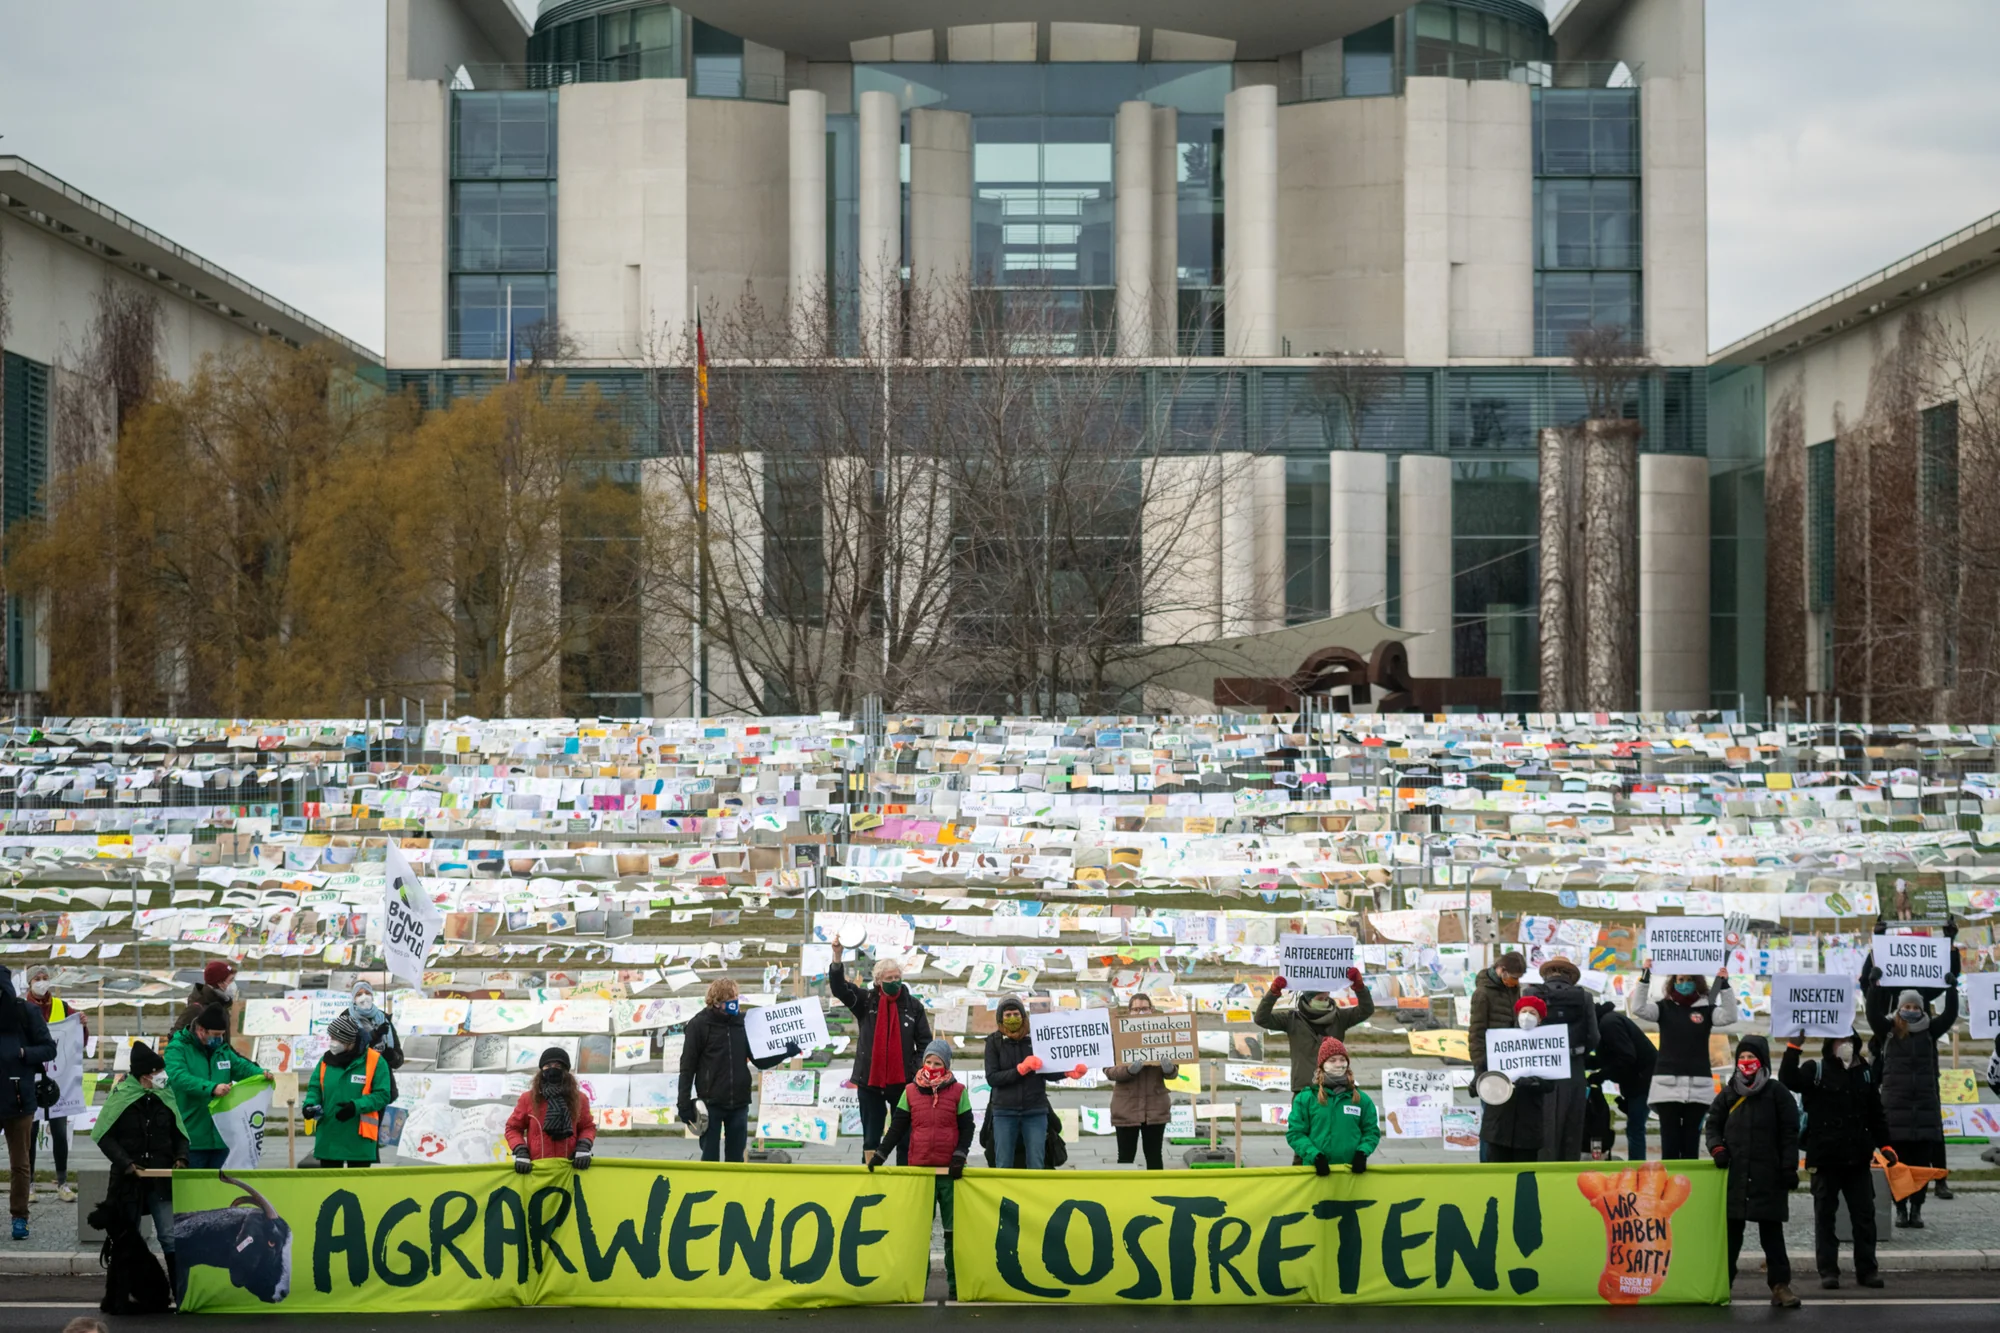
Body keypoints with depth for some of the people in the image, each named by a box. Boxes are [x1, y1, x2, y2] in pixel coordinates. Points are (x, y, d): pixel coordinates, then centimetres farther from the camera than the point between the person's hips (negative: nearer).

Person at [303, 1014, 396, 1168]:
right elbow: (314, 1087, 13)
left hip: (359, 1139, -4)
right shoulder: (327, 1060, 6)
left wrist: (356, 1106, -23)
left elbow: (382, 1095, -10)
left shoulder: (375, 1061, -8)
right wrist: (310, 1104, -9)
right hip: (328, 1137, 4)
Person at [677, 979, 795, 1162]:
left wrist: (785, 1052, -6)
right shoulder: (699, 1024, -6)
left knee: (736, 1159, 9)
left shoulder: (743, 1022, 4)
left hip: (739, 1104, 3)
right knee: (710, 1158, 2)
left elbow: (760, 1060, 11)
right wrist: (685, 1104, -9)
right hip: (710, 1104, -3)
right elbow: (687, 1067, -5)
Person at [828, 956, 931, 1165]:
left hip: (902, 1082, 0)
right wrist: (837, 960, -27)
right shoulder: (866, 1001, 2)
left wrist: (919, 1072, -8)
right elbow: (838, 988, -11)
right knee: (871, 1138, 7)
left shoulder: (913, 1006, 2)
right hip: (870, 1081, 0)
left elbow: (924, 1042, 4)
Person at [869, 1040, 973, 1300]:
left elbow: (967, 1128, 2)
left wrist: (959, 1157, -9)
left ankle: (955, 1282, 8)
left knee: (953, 1228, 3)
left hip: (949, 1171, -1)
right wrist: (880, 1153, -3)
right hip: (918, 1169, 1)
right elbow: (897, 1127, 6)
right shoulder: (911, 1091, 5)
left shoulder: (958, 1092, 2)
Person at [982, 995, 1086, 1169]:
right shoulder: (994, 1042, 0)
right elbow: (992, 1078, -8)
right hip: (1005, 1112, 0)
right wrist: (1021, 1069, -19)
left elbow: (1049, 1072, 3)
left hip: (1035, 1111, 0)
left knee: (1036, 1166, 4)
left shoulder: (1036, 1038, 1)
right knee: (1003, 1166, 3)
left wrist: (1069, 1072, -16)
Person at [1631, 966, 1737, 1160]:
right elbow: (1638, 1008, -8)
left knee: (1691, 1139, 3)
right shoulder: (1664, 1008, 5)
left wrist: (1724, 985, -18)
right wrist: (1645, 977, -15)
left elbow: (1729, 1017, -10)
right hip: (1667, 1083, 0)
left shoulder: (1706, 1009, 5)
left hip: (1698, 1085, 0)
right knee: (1670, 1140, -1)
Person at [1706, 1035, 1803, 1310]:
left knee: (1771, 1232, 0)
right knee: (1731, 1230, 7)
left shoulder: (1776, 1092, 3)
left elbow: (1789, 1132, 1)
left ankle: (1780, 1285, 3)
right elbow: (1713, 1124, 17)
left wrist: (1790, 1167, -6)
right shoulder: (1728, 1094, 12)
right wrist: (1717, 1147, -3)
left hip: (1768, 1175, -3)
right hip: (1735, 1174, 3)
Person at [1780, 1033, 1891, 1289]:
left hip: (1858, 1159, 3)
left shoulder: (1865, 1073, 12)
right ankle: (1828, 1270, 7)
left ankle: (1866, 1269, 13)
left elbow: (1876, 1114, 16)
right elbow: (1788, 1079, -19)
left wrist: (1884, 1145, 9)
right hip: (1825, 1159, -3)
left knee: (1864, 1214, 5)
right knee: (1825, 1215, 3)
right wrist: (1793, 1047, -26)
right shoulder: (1815, 1070, -1)